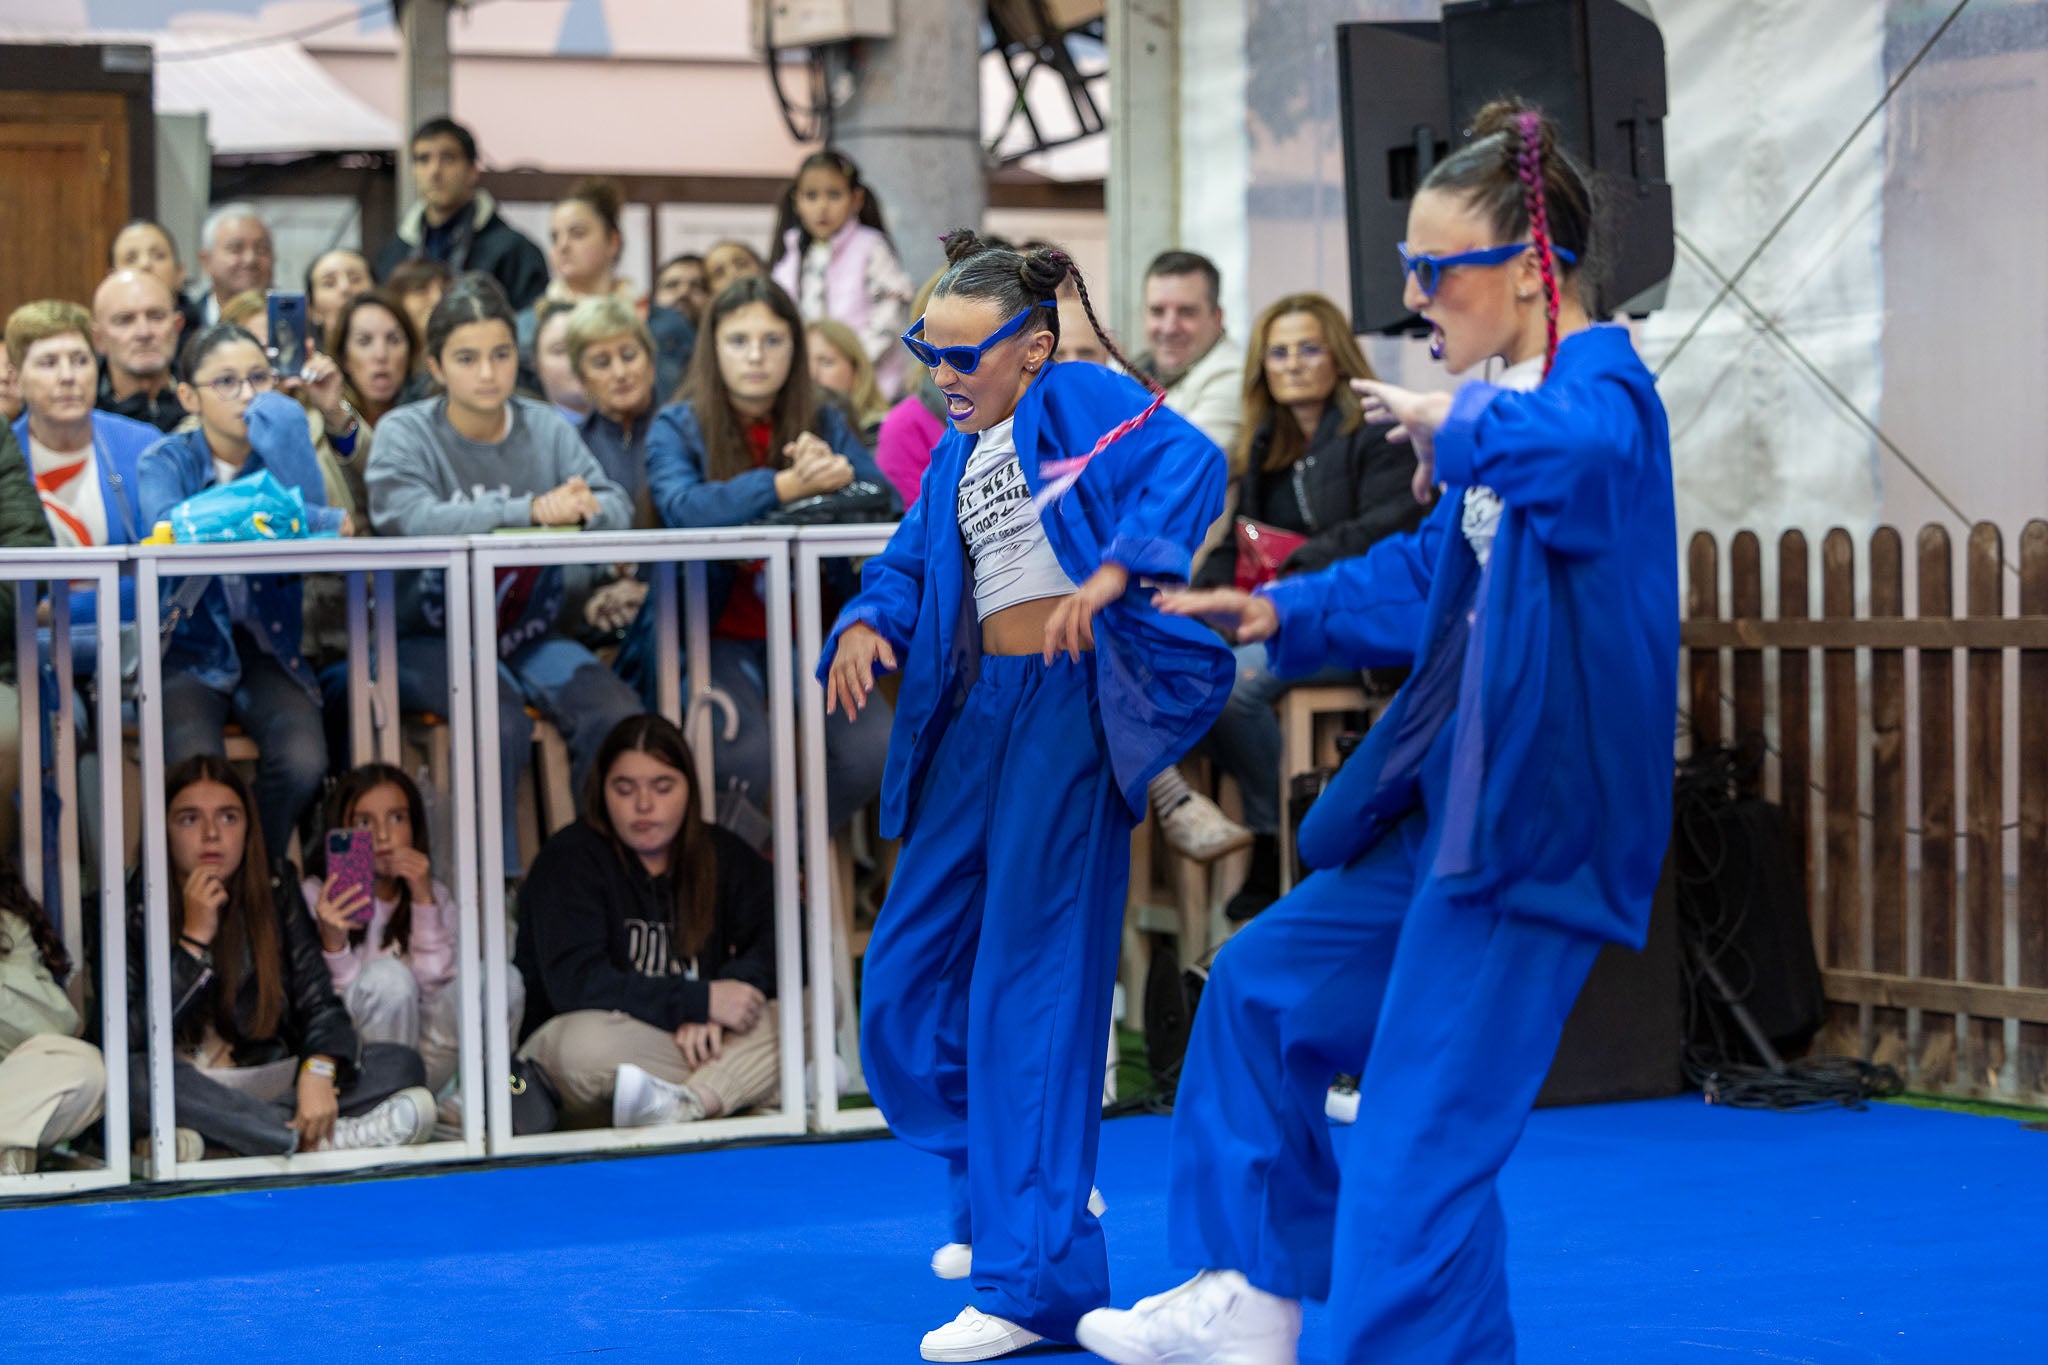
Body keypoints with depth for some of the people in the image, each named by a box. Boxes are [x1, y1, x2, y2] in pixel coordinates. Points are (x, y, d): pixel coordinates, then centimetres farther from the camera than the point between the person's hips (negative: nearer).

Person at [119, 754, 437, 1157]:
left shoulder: (275, 887, 5)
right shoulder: (136, 905, -4)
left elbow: (318, 999, -4)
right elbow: (129, 1039, -14)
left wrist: (318, 1072, -25)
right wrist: (194, 938, -19)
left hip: (271, 1081, 4)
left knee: (402, 1063, -17)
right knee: (135, 1077, -38)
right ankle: (325, 1139, -38)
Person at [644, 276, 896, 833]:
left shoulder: (825, 425, 11)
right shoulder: (677, 427, 1)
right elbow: (679, 505, -21)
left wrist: (837, 476, -25)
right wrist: (786, 486, -31)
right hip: (720, 636, -3)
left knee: (872, 748, -22)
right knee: (749, 756, -30)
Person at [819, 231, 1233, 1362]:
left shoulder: (1078, 402, -5)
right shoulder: (956, 459, 19)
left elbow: (1188, 462, -20)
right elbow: (910, 562, 21)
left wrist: (1110, 571, -31)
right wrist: (867, 625, -1)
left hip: (1068, 705, -9)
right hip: (977, 713, 9)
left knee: (1036, 982, -10)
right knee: (906, 980, 10)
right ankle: (1008, 1190, 33)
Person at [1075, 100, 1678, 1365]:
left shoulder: (1603, 388, -15)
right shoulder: (1516, 398, 14)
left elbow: (1576, 446, -42)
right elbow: (1431, 572, 28)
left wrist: (1454, 424, -25)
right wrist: (1284, 614, 24)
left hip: (1538, 824, -11)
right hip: (1453, 805, 11)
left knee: (1416, 1155, -8)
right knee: (1265, 985, 20)